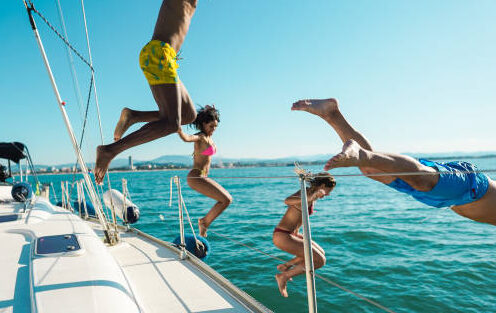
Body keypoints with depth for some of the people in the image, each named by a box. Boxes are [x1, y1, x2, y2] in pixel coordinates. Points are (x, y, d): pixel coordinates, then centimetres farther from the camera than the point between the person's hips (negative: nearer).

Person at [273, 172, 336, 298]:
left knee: (321, 253, 19)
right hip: (282, 236, -10)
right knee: (320, 261, -7)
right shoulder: (305, 194, -20)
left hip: (290, 233, 10)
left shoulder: (310, 193, 9)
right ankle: (284, 276, 2)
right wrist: (310, 198, -57)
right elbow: (287, 201, -42)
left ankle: (285, 266, 22)